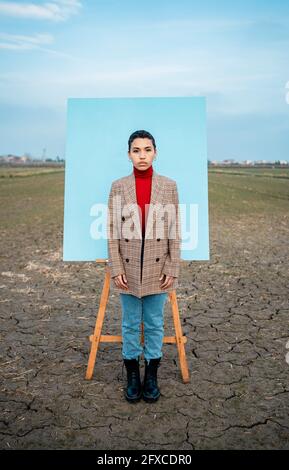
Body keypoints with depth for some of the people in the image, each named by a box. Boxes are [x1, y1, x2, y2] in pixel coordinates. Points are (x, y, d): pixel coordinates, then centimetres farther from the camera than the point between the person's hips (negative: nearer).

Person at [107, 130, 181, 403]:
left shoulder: (169, 186, -1)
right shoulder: (118, 187, -1)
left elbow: (174, 231, 0)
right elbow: (112, 232, -1)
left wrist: (172, 269, -4)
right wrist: (116, 268, -6)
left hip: (157, 267, 0)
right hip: (128, 267, 0)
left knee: (154, 324, 11)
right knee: (130, 324, 12)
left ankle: (151, 375, 29)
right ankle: (132, 376, 29)